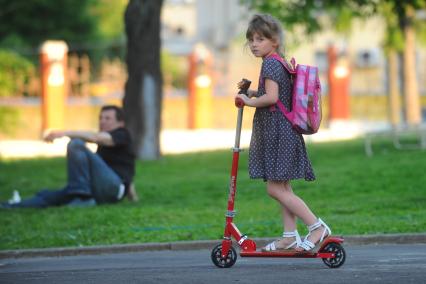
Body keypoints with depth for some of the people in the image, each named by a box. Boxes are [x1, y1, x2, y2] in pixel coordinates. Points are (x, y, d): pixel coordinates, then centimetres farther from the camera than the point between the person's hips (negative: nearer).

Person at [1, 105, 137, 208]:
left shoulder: (122, 135, 7)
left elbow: (96, 137, -12)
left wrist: (66, 133, -24)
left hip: (113, 187, -9)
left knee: (76, 144, -21)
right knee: (48, 195, -5)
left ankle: (82, 197, -28)